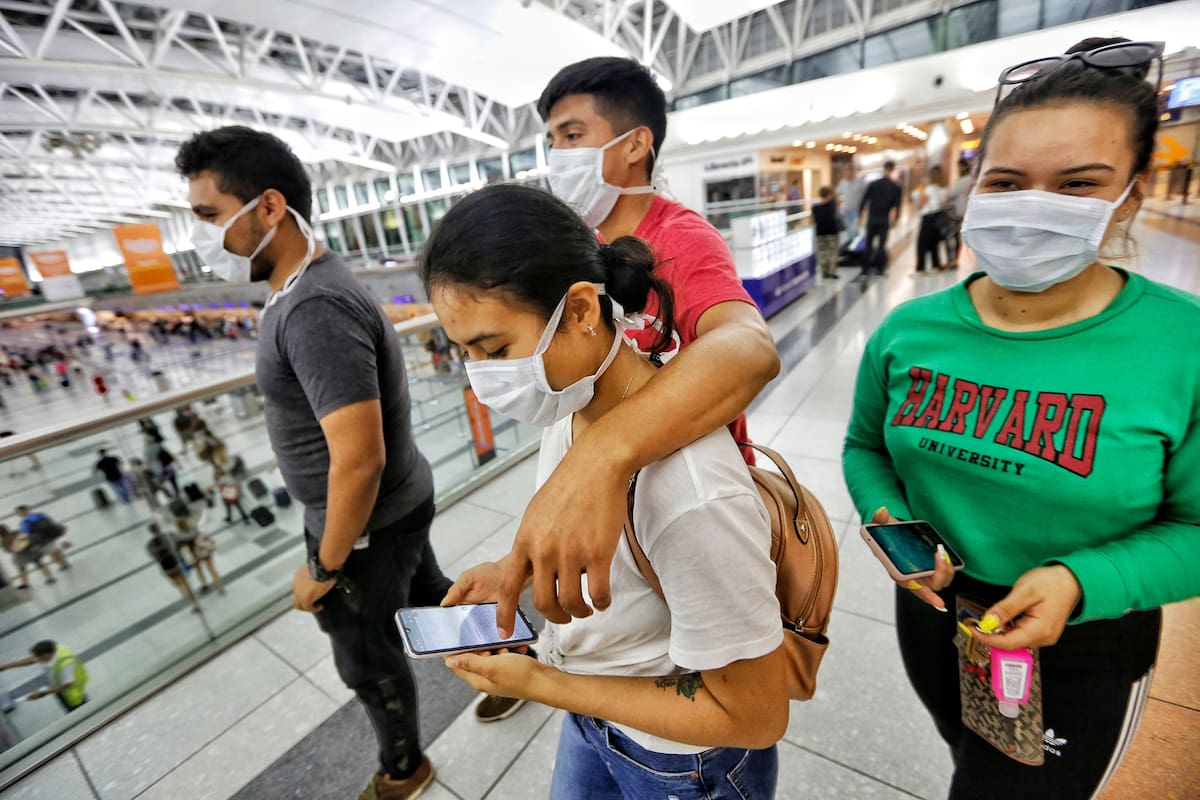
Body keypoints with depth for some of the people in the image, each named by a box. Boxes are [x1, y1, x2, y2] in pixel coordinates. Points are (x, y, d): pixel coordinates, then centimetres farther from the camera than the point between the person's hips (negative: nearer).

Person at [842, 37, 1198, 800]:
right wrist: (890, 523, -18)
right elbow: (866, 447, -1)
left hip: (1083, 651, -3)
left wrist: (1080, 582, -27)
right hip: (931, 611, 3)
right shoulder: (909, 331, -13)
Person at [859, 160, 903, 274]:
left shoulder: (872, 184, -2)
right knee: (882, 244, 4)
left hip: (872, 218, 0)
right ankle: (879, 268, 0)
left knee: (869, 243, 8)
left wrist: (860, 213, 6)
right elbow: (897, 205, 0)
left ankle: (866, 268, 7)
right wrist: (894, 219, 8)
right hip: (885, 219, 0)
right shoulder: (896, 187, 0)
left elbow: (864, 199, -2)